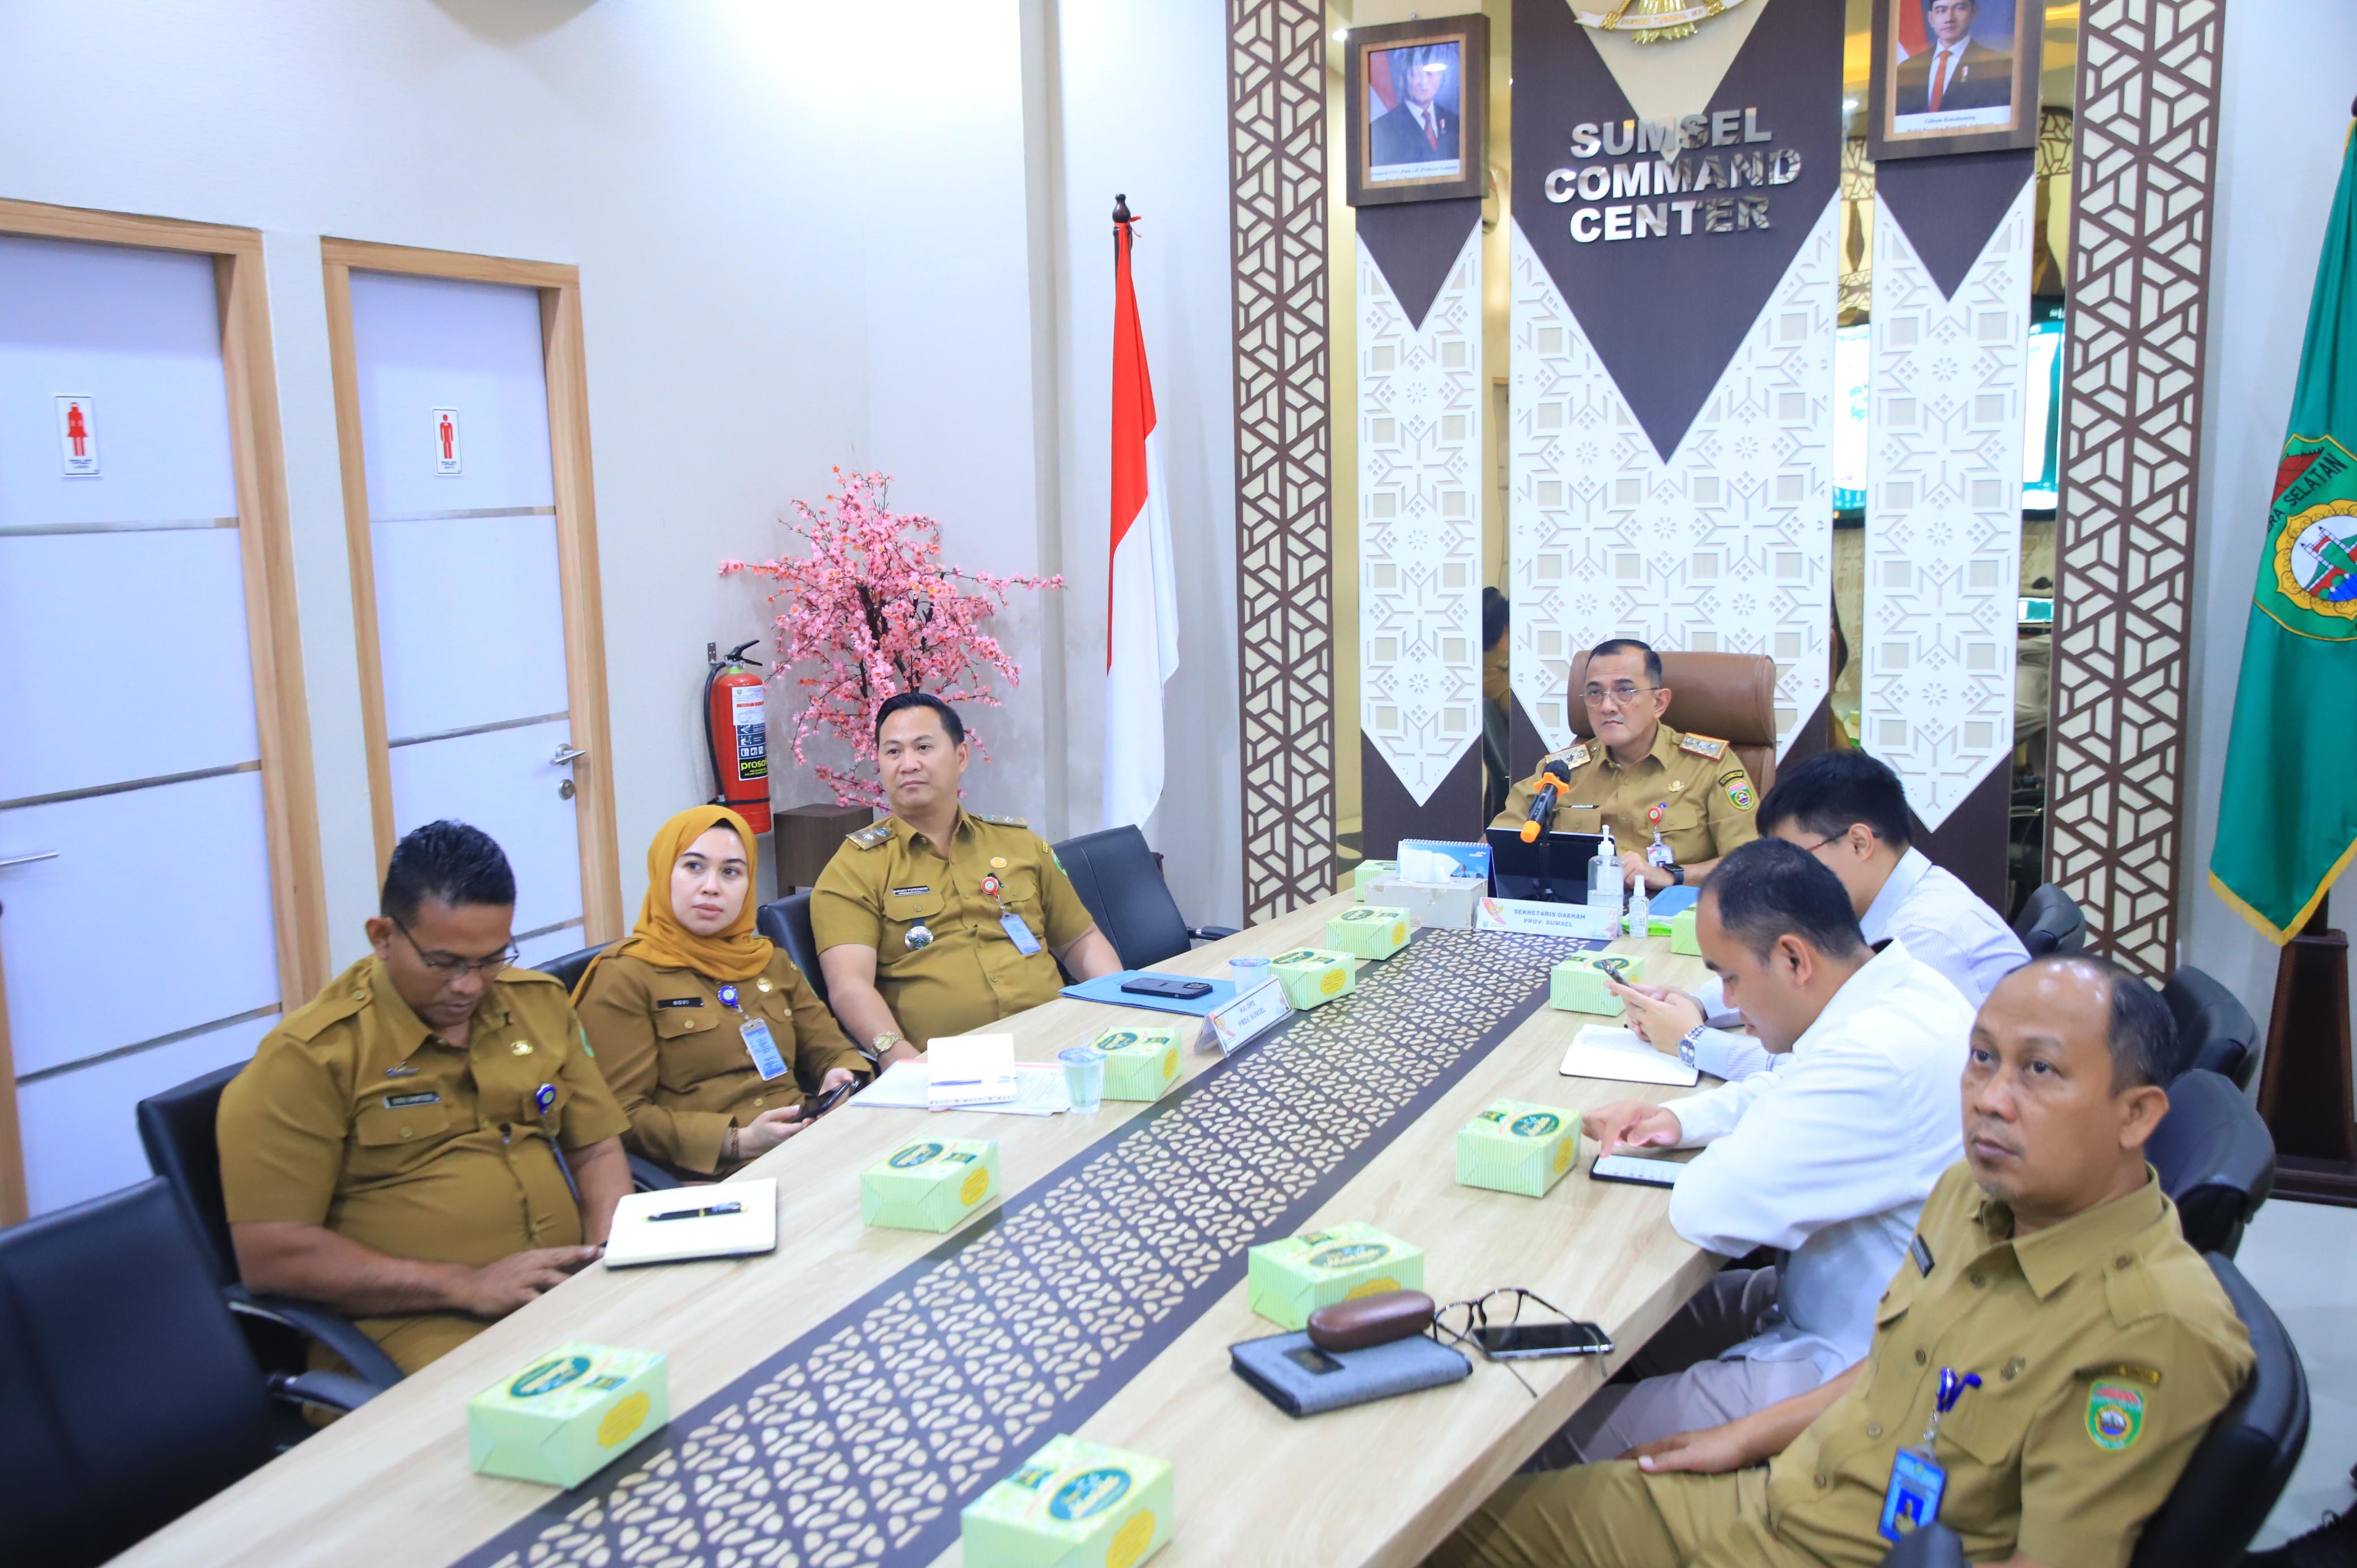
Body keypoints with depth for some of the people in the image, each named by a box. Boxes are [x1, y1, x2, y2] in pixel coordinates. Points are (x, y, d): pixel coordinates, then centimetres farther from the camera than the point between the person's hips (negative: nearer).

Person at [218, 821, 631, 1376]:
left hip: (573, 1294, 5)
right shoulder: (309, 1058, -4)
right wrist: (466, 1284, -15)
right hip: (418, 1324, -5)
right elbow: (270, 1257, -9)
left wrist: (611, 1250, -2)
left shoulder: (539, 1002, 13)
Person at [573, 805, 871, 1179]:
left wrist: (843, 1079, -1)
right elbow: (622, 1115, -5)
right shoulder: (623, 976, 2)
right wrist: (737, 1143, -18)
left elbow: (832, 1050, 25)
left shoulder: (771, 961, 22)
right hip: (711, 1177, -6)